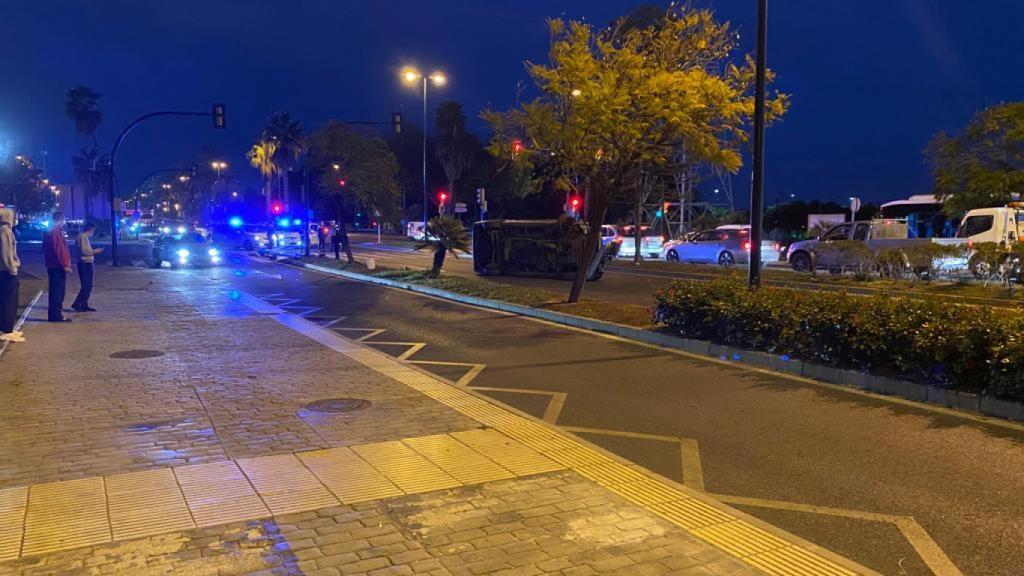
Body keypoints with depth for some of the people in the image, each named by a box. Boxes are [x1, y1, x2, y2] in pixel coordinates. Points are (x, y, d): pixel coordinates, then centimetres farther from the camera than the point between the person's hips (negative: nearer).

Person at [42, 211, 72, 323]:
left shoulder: (49, 232, 16)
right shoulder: (57, 232, -15)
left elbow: (45, 249, 21)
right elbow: (60, 250, -21)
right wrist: (65, 265, -19)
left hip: (51, 266, 10)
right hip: (58, 266, -10)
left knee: (54, 290, 14)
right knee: (59, 291, -6)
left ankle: (53, 314, 19)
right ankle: (57, 315, -5)